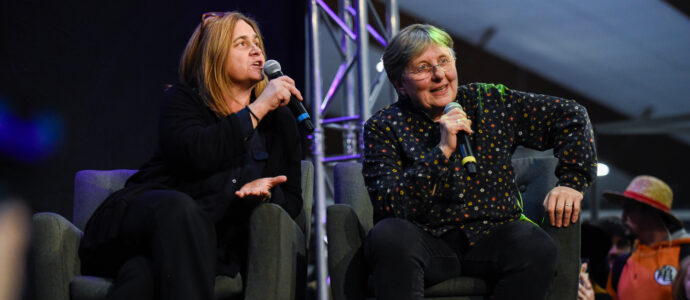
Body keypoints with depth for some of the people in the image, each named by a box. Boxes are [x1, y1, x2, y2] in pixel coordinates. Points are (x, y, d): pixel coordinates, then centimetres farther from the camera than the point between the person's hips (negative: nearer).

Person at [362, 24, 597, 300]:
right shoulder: (384, 127, -1)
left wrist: (571, 183, 0)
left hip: (489, 238, 2)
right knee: (390, 235, -34)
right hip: (428, 244, -1)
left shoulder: (489, 103, 5)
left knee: (536, 245, -30)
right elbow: (388, 207, -15)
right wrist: (442, 151, -20)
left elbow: (570, 115, 11)